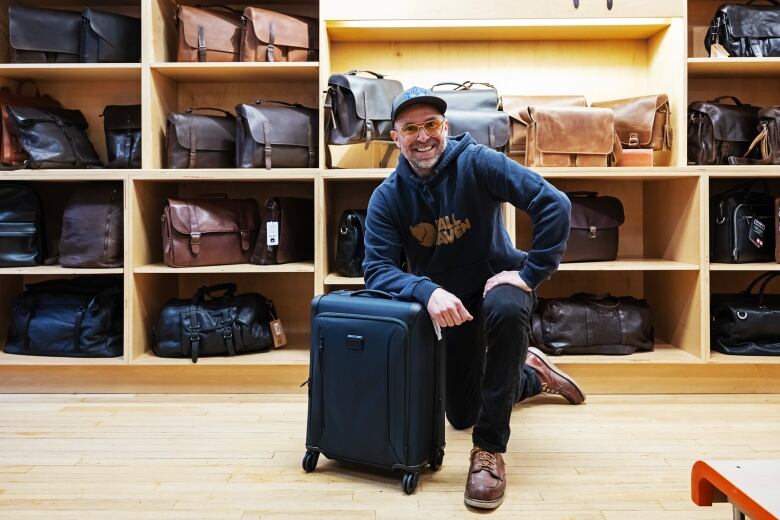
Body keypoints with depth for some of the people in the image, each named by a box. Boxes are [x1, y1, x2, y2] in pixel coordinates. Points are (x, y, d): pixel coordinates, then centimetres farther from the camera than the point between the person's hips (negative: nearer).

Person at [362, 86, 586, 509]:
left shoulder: (476, 162, -21)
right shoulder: (387, 197, -13)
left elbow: (554, 204, -26)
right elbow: (377, 269, -22)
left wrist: (531, 272, -27)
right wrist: (428, 292, -40)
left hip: (496, 282, -4)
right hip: (447, 301, 4)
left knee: (506, 309, -42)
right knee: (461, 415, 13)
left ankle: (490, 450, -28)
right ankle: (533, 373, 42)